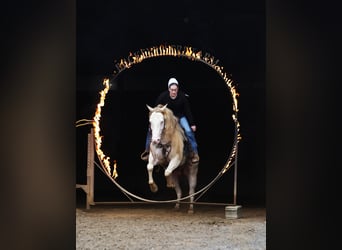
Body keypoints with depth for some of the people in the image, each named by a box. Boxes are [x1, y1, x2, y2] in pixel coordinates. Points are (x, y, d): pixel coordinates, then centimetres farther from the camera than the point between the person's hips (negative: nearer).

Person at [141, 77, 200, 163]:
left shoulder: (182, 97, -22)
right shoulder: (163, 96, -22)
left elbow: (187, 110, -12)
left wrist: (192, 124, -11)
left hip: (180, 117, -1)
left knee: (189, 131, -20)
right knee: (151, 129, -8)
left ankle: (195, 153, -7)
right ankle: (147, 150, 8)